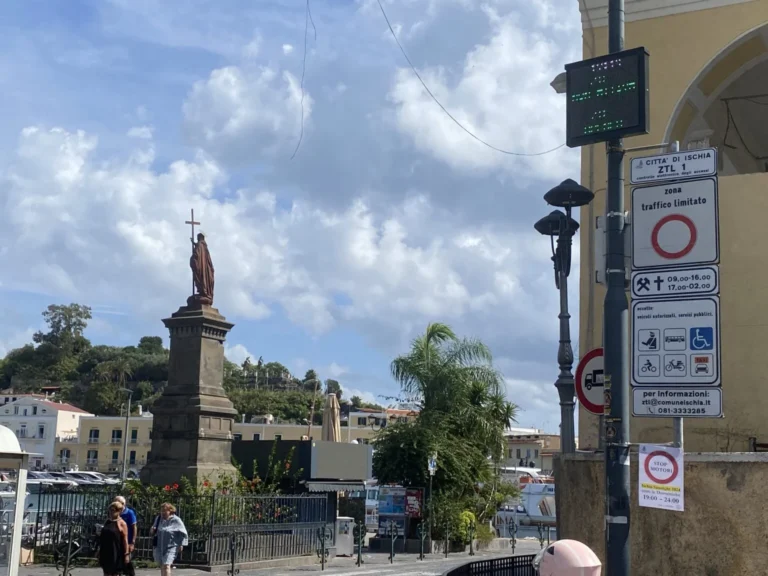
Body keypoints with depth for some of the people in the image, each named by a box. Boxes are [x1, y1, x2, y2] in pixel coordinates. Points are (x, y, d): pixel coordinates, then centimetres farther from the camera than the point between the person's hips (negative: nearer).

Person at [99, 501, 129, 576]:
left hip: (116, 553, -6)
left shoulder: (121, 523, -7)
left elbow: (125, 539, -11)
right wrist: (99, 550, 17)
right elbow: (102, 537, 18)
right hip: (106, 552, 6)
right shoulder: (107, 522, 11)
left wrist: (126, 554, -16)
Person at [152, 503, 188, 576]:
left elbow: (183, 533, -4)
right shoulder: (158, 519, 6)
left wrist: (181, 545, -10)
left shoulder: (176, 520, -8)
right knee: (162, 566, 13)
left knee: (166, 565, -16)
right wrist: (153, 530, -1)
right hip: (159, 547, 6)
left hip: (171, 547, -6)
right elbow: (154, 530, 22)